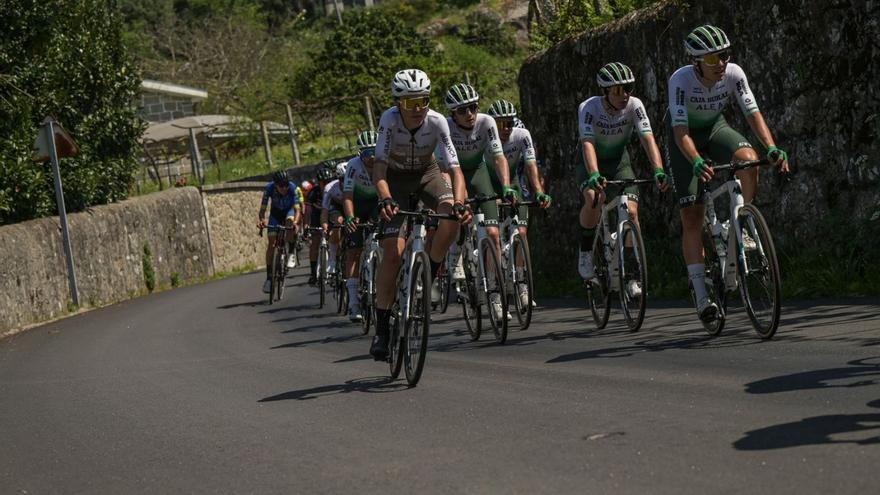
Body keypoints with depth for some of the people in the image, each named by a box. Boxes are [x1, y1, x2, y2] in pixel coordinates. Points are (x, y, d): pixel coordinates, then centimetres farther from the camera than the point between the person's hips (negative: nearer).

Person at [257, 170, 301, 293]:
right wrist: (262, 220, -50)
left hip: (289, 210, -1)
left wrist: (295, 222, -56)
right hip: (276, 213, 1)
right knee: (271, 242, -11)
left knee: (290, 221, -36)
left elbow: (297, 209, -36)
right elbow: (262, 209, -28)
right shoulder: (269, 188, -30)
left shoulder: (292, 188, -32)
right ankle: (269, 276, -6)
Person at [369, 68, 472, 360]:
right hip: (395, 177, -2)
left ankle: (428, 276, -5)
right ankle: (381, 328, -6)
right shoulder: (390, 120, -29)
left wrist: (459, 203, -47)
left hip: (427, 174, 2)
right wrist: (385, 199, -52)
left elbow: (454, 169, -29)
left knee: (452, 217, -30)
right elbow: (379, 166, -34)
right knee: (393, 252, -14)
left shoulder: (437, 122, -26)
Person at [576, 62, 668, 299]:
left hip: (619, 162, 2)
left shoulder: (634, 106, -21)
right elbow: (587, 143, -39)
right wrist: (594, 175, -56)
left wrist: (658, 170, -47)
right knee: (594, 197, -33)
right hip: (591, 163, -2)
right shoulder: (589, 108, -27)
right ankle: (586, 251, -10)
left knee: (631, 211, -16)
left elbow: (648, 139, -30)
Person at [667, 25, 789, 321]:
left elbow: (753, 113, -25)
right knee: (691, 216, -10)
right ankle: (700, 292, -5)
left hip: (715, 129, 3)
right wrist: (697, 162, -54)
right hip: (686, 138, -3)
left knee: (748, 158, -32)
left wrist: (772, 148, -41)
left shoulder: (734, 74, -22)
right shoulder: (681, 80, -31)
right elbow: (681, 131, -37)